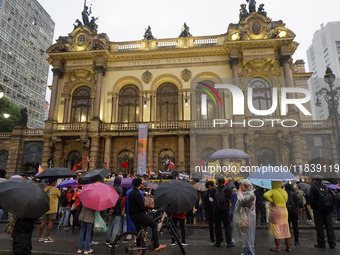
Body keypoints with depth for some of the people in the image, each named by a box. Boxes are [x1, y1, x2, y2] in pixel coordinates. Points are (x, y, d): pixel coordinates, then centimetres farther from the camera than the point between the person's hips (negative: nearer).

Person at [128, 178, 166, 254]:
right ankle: (156, 246, -2)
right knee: (154, 225, -1)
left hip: (132, 215, 10)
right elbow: (142, 207, -19)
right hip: (139, 215, -10)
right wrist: (145, 212, 1)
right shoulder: (137, 194, -20)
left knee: (139, 231, 21)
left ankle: (139, 250, 30)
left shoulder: (131, 193, 10)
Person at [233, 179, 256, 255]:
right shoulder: (244, 193, 15)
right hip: (242, 218, 10)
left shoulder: (250, 194, -15)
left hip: (247, 219, -10)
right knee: (244, 236, 17)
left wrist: (239, 193, -18)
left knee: (247, 236, -4)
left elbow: (243, 201, -29)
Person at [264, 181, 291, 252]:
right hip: (284, 211, 6)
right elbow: (286, 200, 16)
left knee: (276, 230, 5)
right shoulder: (284, 191, 6)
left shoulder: (272, 191, -13)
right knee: (285, 230, 14)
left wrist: (271, 201, -18)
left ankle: (277, 247, 11)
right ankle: (288, 247, 20)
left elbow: (265, 195, -31)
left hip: (275, 211, -6)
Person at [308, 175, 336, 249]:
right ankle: (332, 243, 14)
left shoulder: (313, 187, -5)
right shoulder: (326, 187, 9)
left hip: (318, 210, -4)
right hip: (328, 210, 4)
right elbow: (333, 196, 4)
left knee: (319, 227, 3)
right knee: (329, 226, 10)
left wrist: (313, 207, 2)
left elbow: (311, 198, -12)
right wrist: (331, 207, 12)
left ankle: (321, 243, 7)